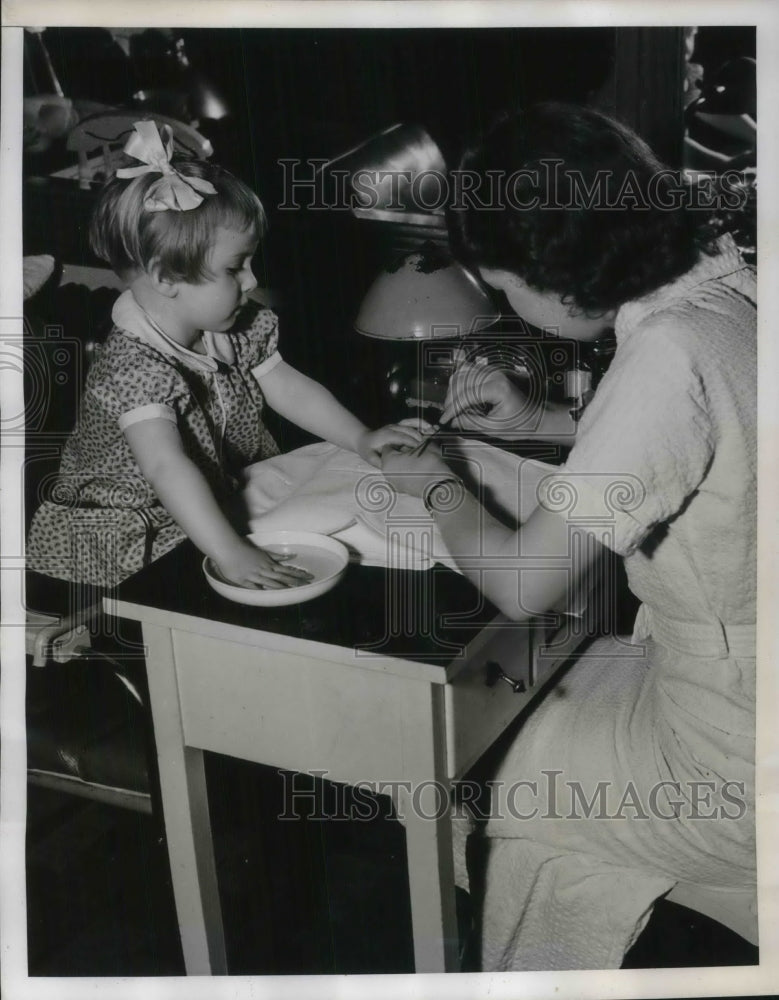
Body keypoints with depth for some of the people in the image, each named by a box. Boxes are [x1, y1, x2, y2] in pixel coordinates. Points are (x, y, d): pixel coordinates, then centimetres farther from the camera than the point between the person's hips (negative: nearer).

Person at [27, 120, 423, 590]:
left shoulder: (236, 333, -4)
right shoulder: (135, 368, -32)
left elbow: (289, 389, 7)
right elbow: (166, 468, -44)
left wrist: (360, 438, -3)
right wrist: (231, 554, -51)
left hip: (225, 497, 8)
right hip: (136, 536, -7)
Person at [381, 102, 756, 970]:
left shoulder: (669, 353, -28)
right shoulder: (725, 286, -2)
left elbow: (522, 584, -22)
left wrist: (437, 486, -3)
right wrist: (537, 424, 11)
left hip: (742, 759, -8)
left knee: (513, 788, 11)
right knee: (538, 703, 21)